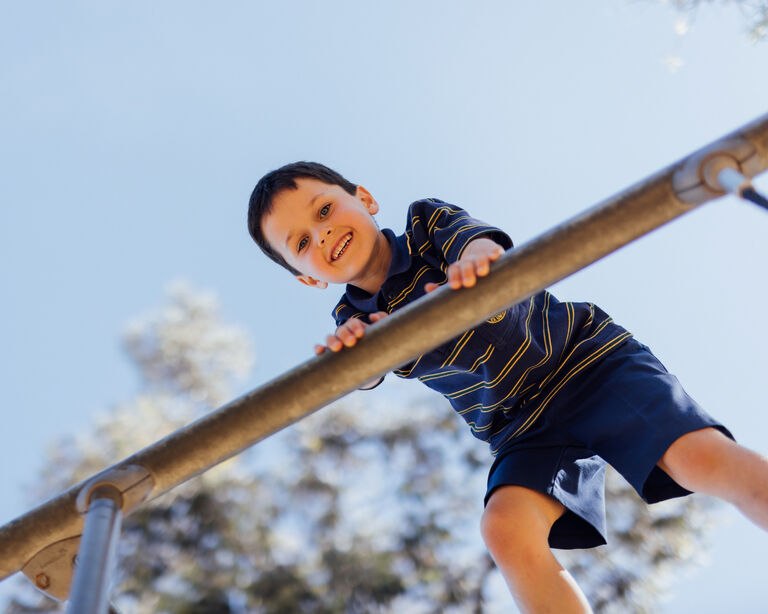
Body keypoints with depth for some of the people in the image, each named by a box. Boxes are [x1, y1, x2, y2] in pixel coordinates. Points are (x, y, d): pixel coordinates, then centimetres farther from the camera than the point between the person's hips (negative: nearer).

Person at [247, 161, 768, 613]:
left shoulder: (427, 221, -5)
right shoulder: (355, 317, -1)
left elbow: (486, 240, -26)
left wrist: (476, 257, -52)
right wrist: (353, 351, -48)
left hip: (587, 355, -2)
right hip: (526, 430, 2)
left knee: (703, 457, -23)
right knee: (506, 526, -23)